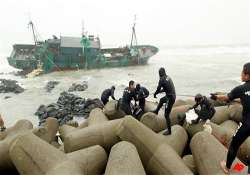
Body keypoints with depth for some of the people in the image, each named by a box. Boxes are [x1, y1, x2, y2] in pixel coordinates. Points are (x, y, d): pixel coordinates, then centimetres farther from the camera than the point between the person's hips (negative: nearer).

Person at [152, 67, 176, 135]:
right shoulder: (168, 77, 5)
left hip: (170, 98, -9)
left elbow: (158, 89, -10)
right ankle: (156, 111, 58)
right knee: (161, 100, 35)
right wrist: (161, 90, 27)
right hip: (173, 95, 9)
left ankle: (169, 131, 15)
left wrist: (155, 94, 9)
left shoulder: (162, 79, -19)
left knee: (166, 115, 3)